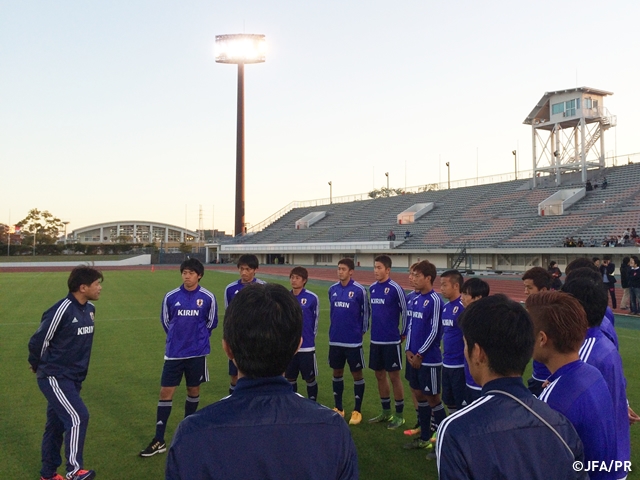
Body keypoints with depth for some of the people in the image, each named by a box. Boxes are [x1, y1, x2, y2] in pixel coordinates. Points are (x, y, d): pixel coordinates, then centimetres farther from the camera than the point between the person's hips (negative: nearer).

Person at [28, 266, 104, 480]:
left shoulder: (90, 309, 5)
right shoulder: (62, 310, -21)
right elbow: (38, 340, -12)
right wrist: (38, 366, 4)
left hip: (73, 378, 8)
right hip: (55, 377, -8)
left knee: (56, 425, 15)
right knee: (78, 417, -16)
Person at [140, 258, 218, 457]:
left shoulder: (208, 297, -7)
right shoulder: (171, 296, -5)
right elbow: (165, 320, 11)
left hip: (197, 353, 0)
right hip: (174, 352, 1)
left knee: (193, 390, 12)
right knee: (165, 392, -1)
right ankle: (159, 441, 6)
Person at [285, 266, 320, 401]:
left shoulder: (312, 298, -9)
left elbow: (315, 319, 2)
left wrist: (309, 336, 8)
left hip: (307, 347, -3)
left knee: (310, 379, 7)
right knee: (290, 379, 14)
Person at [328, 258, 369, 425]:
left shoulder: (359, 290, -11)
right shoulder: (332, 289, 3)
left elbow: (365, 313, -3)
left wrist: (362, 331, 2)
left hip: (353, 341, -5)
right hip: (335, 340, 5)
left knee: (357, 374, 6)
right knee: (337, 373, 13)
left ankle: (357, 411, 18)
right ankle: (338, 408, 27)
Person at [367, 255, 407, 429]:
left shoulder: (395, 289, -13)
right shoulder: (372, 288, 6)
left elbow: (405, 311, -7)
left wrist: (404, 333, 0)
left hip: (391, 340, -6)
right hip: (375, 340, 6)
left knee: (394, 376, 2)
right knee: (380, 375, 13)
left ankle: (399, 415, 16)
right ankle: (386, 412, 27)